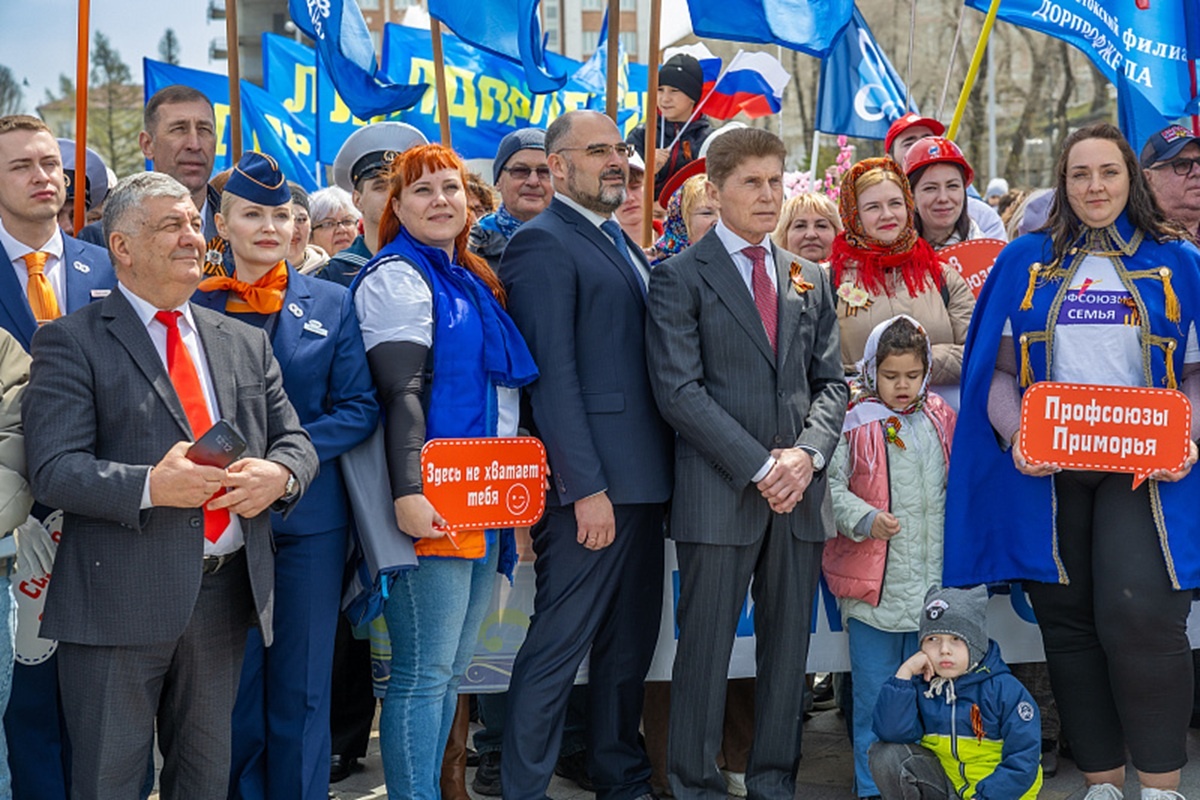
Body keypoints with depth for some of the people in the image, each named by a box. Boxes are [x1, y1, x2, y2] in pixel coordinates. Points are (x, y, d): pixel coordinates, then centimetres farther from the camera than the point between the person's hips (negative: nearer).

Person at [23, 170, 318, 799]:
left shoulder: (247, 344, 14)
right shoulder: (72, 342, -3)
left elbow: (294, 440, 14)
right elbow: (53, 469, -11)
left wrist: (278, 474, -10)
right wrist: (151, 487, -25)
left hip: (228, 592, 5)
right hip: (120, 599, -4)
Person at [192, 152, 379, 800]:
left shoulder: (331, 304, 4)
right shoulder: (193, 305, 3)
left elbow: (360, 408, -1)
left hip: (308, 513, 0)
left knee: (301, 683, 8)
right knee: (233, 680, 8)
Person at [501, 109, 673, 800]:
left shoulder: (625, 246, 19)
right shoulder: (542, 243, -8)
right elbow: (552, 374, -16)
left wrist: (660, 478, 11)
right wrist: (586, 488, -20)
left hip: (643, 481, 9)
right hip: (590, 485, -9)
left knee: (631, 644, 16)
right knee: (559, 646, -2)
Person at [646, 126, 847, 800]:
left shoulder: (810, 279, 15)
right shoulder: (680, 276, -1)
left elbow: (831, 380, 14)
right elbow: (679, 390, -9)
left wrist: (807, 453, -5)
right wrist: (759, 466, -13)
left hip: (800, 490, 5)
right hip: (720, 491, -5)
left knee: (789, 643, 11)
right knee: (707, 645, 1)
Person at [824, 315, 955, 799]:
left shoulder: (940, 422, 7)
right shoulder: (853, 424, -6)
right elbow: (831, 487, -9)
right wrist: (867, 519, -23)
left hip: (931, 582, 4)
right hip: (872, 584, -3)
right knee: (874, 694, 6)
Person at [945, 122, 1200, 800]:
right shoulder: (1026, 261, 12)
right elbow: (1000, 368, 9)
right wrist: (1016, 438, -8)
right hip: (1048, 469, 2)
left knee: (1138, 611, -17)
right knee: (1068, 622, 5)